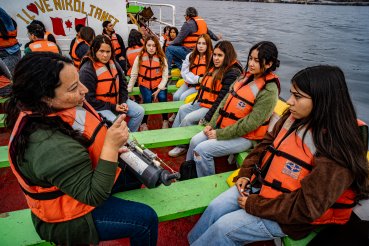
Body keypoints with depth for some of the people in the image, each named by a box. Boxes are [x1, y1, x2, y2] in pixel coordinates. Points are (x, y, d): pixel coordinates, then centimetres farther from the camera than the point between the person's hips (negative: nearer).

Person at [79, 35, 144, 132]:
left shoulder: (113, 63, 4)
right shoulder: (86, 70, -19)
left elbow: (122, 84, 11)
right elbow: (89, 99, -19)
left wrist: (123, 102, -4)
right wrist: (112, 107, -19)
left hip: (116, 101, 7)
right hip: (99, 106, -7)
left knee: (140, 111, -1)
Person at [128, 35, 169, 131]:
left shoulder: (162, 58, -5)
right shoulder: (139, 57, -6)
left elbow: (165, 76, -7)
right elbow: (133, 75, 0)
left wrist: (159, 89, -16)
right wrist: (128, 90, 1)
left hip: (159, 85, 1)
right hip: (145, 84, 0)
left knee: (162, 97, -25)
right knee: (147, 99, -26)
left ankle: (165, 121, -4)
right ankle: (143, 123, -8)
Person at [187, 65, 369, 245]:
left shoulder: (336, 151, -27)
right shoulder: (293, 118, -5)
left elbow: (305, 207, -26)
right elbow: (266, 144, 9)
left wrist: (253, 205, -19)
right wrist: (245, 174, -1)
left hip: (289, 215, -6)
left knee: (224, 227, -10)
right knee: (215, 208, -1)